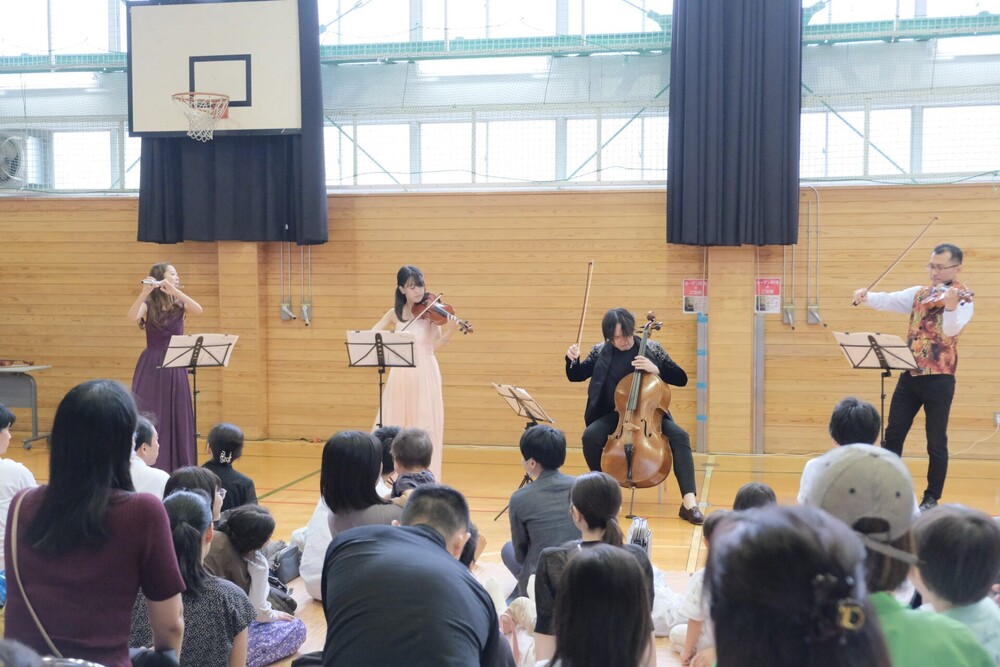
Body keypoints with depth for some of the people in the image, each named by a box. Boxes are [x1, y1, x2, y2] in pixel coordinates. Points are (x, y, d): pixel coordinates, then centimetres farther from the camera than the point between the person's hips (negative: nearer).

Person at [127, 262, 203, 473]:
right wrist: (145, 292, -36)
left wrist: (174, 291, -24)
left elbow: (199, 310, -15)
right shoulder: (147, 306, -3)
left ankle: (178, 469, 15)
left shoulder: (180, 306, 7)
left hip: (175, 368, 4)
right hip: (152, 369, -4)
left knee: (177, 419, 7)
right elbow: (132, 317, -25)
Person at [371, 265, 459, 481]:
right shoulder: (395, 313, 7)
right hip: (401, 375, 3)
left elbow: (435, 344, -12)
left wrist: (450, 331, -30)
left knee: (425, 426, -3)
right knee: (395, 425, 5)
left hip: (425, 375, -3)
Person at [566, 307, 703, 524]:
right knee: (590, 436, -29)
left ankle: (689, 503, -29)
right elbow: (575, 376, 6)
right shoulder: (601, 351, -1)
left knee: (679, 436, -28)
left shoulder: (652, 348, -4)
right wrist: (572, 360, -16)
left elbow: (681, 379, -4)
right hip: (613, 415, 1)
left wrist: (656, 369, -22)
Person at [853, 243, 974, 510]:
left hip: (939, 379, -5)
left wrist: (949, 305, -43)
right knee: (893, 434, 8)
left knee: (936, 442, 3)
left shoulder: (963, 298, -7)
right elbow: (890, 300, 2)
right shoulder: (919, 293, 11)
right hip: (910, 375, 5)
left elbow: (950, 330, -23)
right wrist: (867, 296, -18)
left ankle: (931, 499, 14)